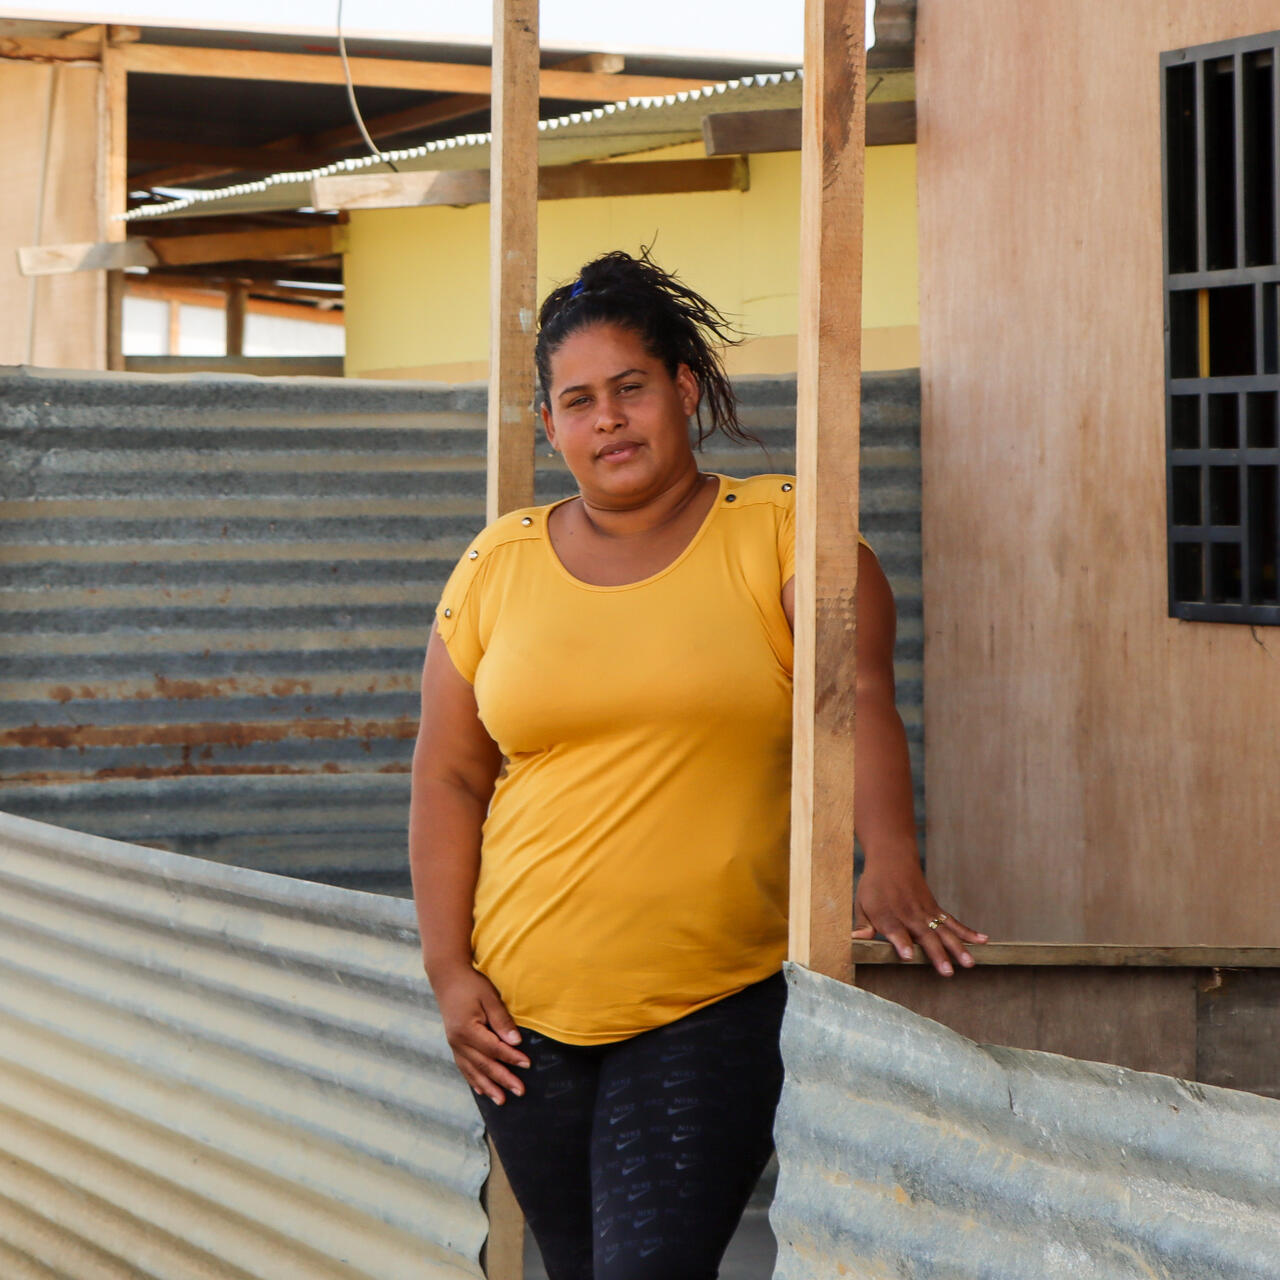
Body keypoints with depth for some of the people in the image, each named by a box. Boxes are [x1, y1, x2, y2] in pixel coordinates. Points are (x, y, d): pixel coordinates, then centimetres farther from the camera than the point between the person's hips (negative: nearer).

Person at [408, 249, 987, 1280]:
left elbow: (858, 692, -15)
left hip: (715, 1005, -3)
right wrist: (449, 972, 2)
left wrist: (892, 871, -30)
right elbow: (448, 779, 10)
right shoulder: (499, 565, 8)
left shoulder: (780, 530, -1)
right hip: (529, 1011, 4)